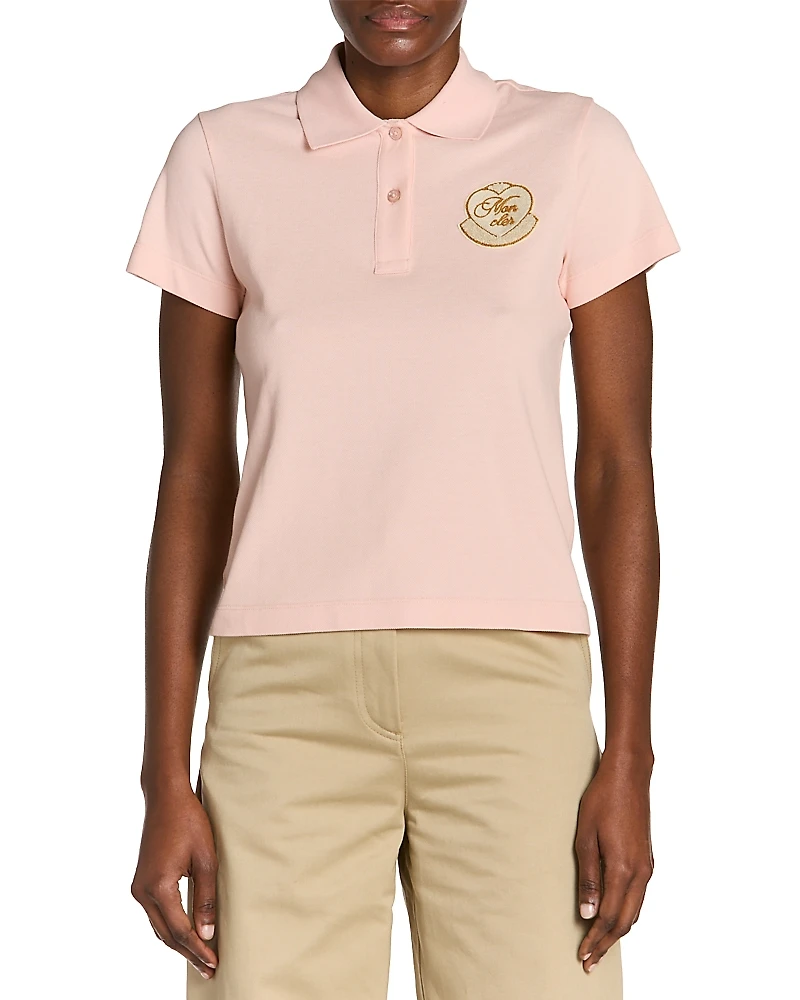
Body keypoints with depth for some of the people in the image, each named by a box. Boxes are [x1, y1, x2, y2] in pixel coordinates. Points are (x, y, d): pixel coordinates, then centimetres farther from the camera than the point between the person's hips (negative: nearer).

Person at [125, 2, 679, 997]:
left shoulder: (577, 149, 6)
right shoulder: (222, 157, 8)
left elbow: (618, 465, 4)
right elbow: (195, 476, 7)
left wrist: (628, 761, -2)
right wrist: (165, 779, 2)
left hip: (511, 691, 0)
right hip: (288, 693, 1)